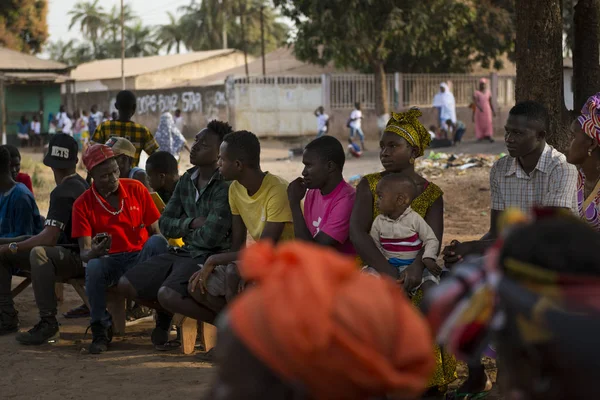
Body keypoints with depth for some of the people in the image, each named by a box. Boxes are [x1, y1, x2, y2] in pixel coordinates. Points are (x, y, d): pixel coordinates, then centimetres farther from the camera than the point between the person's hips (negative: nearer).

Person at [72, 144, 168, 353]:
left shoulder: (136, 189, 3)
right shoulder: (83, 204, 0)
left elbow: (156, 231, 4)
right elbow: (84, 251, -6)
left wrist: (163, 256, -18)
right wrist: (93, 253, -33)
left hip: (141, 257, 1)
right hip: (109, 261, -1)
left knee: (157, 241, -32)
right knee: (93, 267, -36)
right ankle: (101, 329, -14)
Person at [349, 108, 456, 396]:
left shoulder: (431, 194, 4)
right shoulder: (369, 185, 3)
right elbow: (357, 232, -10)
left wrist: (417, 266, -32)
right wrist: (389, 273, -23)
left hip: (414, 278, 0)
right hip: (372, 272, 0)